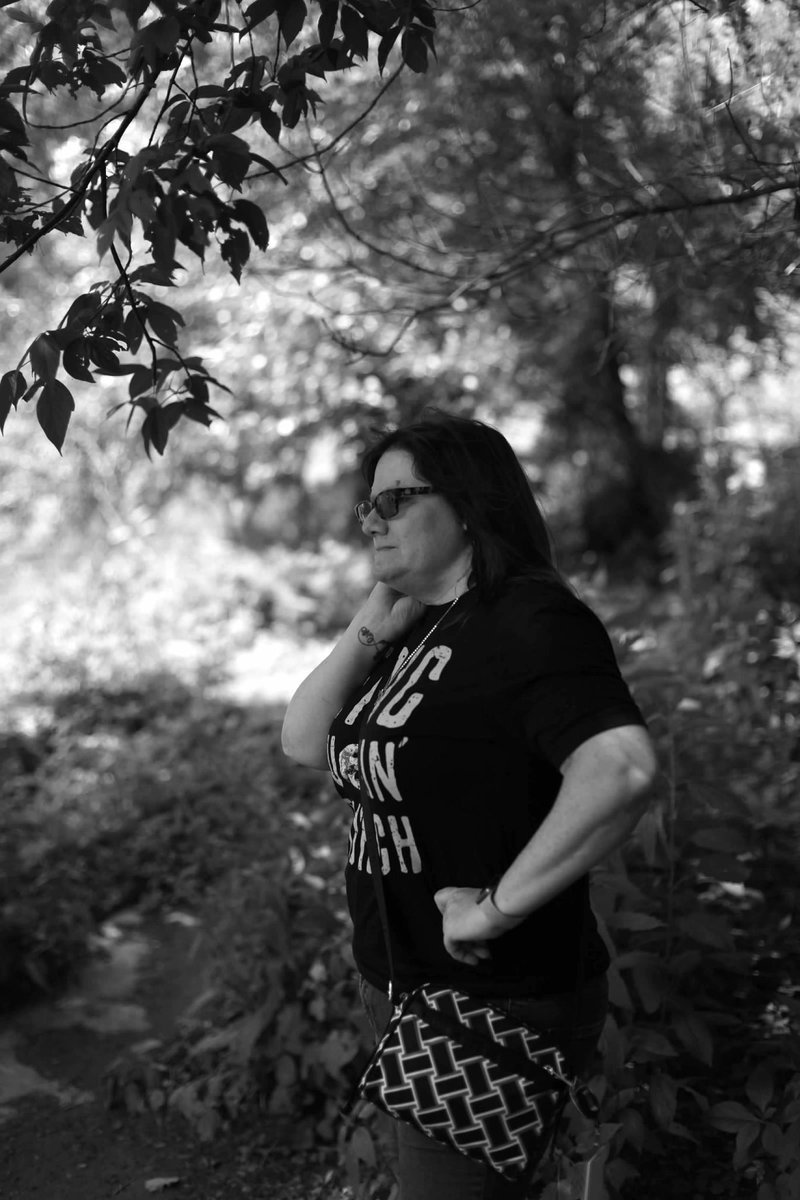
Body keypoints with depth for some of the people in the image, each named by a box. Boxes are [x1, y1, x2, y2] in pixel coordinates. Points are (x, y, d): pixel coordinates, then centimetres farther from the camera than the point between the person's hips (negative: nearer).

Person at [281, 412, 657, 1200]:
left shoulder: (529, 620, -20)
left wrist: (499, 905, -28)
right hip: (400, 988, 9)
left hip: (489, 1004, -9)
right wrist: (373, 624, -5)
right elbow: (304, 743, 5)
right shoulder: (418, 630, 7)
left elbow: (621, 771, -35)